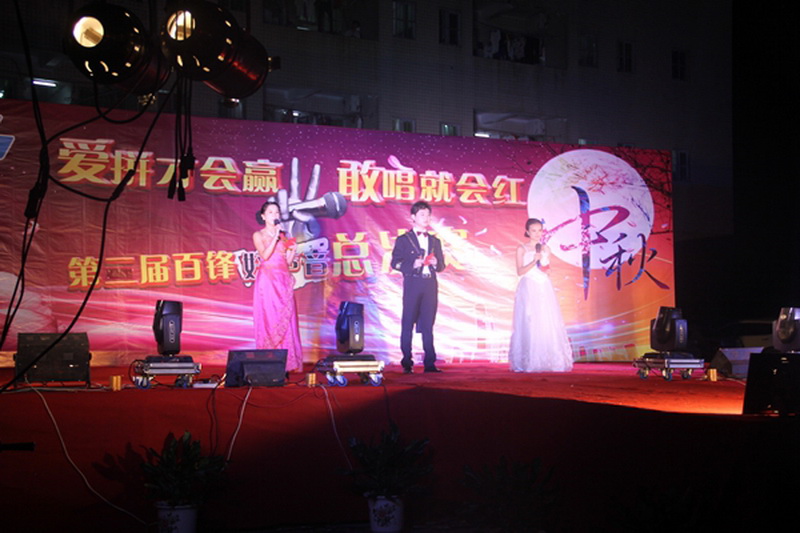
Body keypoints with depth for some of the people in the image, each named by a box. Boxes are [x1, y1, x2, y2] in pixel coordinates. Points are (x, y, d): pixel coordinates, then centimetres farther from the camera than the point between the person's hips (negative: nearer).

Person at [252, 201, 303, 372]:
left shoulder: (283, 235, 16)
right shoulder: (258, 235, 4)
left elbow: (288, 261, 13)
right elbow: (265, 255, -11)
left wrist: (293, 251, -5)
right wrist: (275, 237, -13)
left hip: (284, 281, 4)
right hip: (267, 280, -4)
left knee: (285, 320, -1)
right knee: (268, 319, -7)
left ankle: (286, 362, 0)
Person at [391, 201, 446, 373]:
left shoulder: (434, 241, 18)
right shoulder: (404, 240, 5)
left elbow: (441, 266, 18)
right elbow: (395, 263, -1)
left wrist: (435, 263, -4)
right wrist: (413, 265, -15)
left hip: (430, 285, 4)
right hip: (412, 283, -3)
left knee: (428, 324, 2)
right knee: (408, 324, -3)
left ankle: (430, 363, 2)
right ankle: (407, 363, 0)